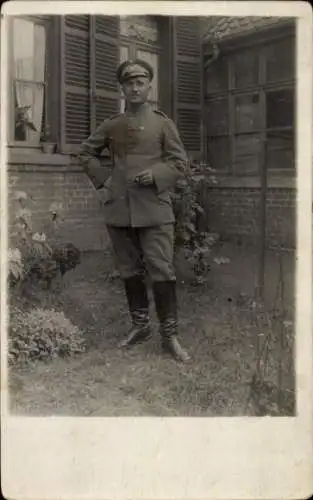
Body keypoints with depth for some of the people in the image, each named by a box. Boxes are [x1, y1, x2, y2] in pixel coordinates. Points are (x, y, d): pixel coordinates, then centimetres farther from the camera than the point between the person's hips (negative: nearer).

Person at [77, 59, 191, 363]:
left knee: (162, 271, -6)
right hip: (119, 210, 3)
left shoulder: (163, 123, 3)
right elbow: (86, 152, 22)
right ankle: (140, 326, 26)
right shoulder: (111, 126, 10)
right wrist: (99, 184, 11)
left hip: (154, 209, -3)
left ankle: (170, 336, 3)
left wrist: (155, 174, -16)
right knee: (129, 271, 11)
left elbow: (180, 163, 2)